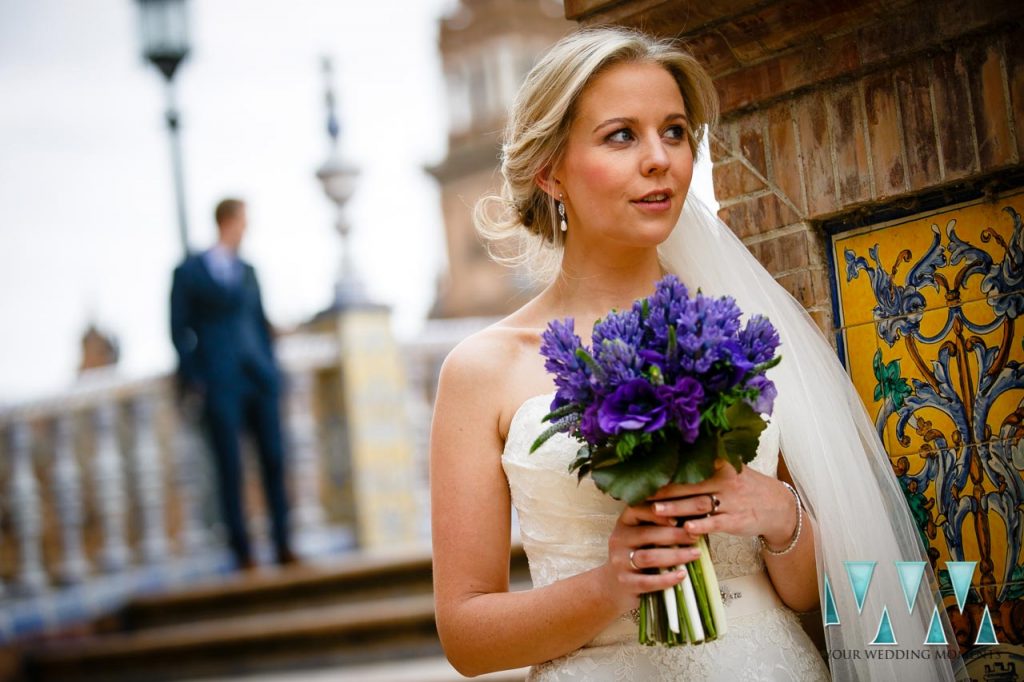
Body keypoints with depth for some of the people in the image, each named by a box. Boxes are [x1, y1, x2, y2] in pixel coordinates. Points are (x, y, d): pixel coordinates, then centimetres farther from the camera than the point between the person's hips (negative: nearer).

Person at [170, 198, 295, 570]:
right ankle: (242, 550, 2)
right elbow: (179, 329, 2)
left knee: (274, 458, -1)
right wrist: (191, 380, -5)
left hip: (259, 378, 4)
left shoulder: (247, 271, 17)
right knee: (230, 467, -4)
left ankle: (282, 543, 5)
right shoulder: (188, 272, 3)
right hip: (220, 383, -4)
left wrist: (271, 372, 11)